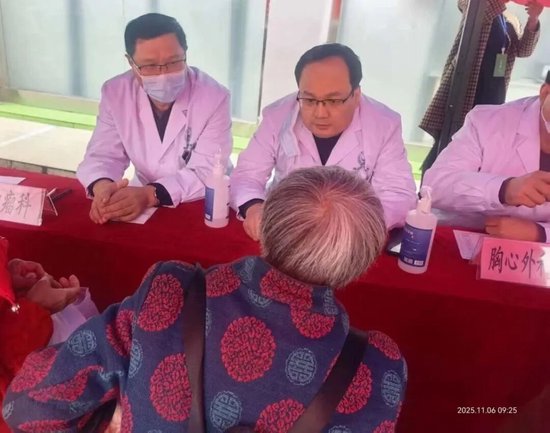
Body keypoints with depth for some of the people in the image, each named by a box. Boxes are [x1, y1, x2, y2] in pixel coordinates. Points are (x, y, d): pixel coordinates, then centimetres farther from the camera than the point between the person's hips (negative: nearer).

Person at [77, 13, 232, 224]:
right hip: (141, 201, 3)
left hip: (202, 209, -3)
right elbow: (103, 155, -3)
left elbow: (206, 173, -20)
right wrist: (102, 187, -27)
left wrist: (151, 194, -35)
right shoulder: (116, 93, -5)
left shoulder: (214, 97, -15)